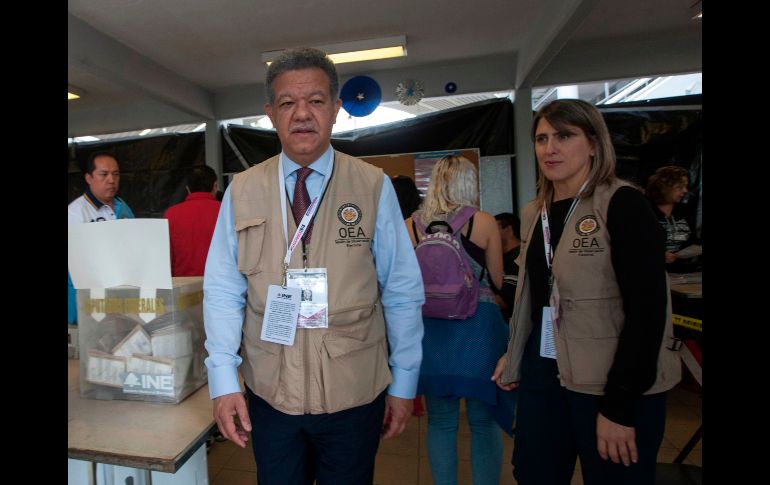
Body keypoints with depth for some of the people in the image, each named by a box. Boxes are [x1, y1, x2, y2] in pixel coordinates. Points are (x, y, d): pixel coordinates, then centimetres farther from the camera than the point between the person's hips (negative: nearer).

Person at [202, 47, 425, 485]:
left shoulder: (374, 187, -8)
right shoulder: (242, 191, -2)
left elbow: (402, 292, -6)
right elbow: (223, 291, -2)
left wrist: (404, 383, -2)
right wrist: (224, 381, -6)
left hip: (354, 394, -1)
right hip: (269, 394, 2)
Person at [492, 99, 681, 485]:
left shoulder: (623, 205, -12)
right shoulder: (535, 212, 7)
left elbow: (647, 309, -16)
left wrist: (620, 405, -17)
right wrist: (513, 355, 14)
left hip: (614, 384, -5)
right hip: (544, 369, 6)